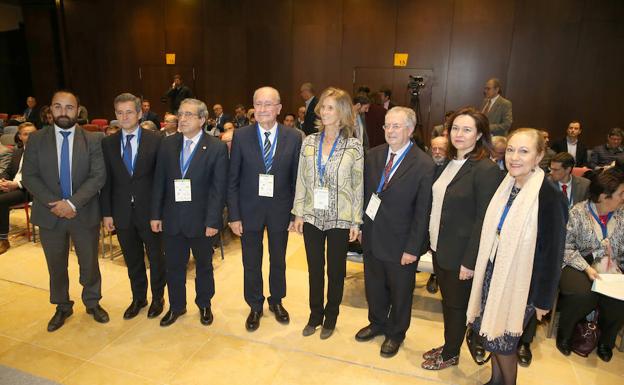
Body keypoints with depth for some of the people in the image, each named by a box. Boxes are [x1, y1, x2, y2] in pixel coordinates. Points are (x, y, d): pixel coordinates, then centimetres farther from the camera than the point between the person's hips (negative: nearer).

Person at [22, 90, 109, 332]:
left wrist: (72, 203, -20)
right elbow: (29, 177, -3)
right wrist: (54, 203, -15)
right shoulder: (36, 139, 1)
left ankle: (93, 303, 33)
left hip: (84, 214, -1)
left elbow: (98, 176, -10)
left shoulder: (92, 140, -3)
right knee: (56, 265, 15)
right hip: (50, 214, 1)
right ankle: (62, 307, 35)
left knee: (89, 262, 12)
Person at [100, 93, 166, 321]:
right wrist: (106, 213, 0)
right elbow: (106, 180, 4)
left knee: (156, 256, 11)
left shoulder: (155, 140, -6)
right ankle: (138, 298, 35)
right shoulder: (108, 143, 3)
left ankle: (158, 297, 31)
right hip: (122, 212, 3)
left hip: (149, 210, -2)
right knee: (132, 259, 16)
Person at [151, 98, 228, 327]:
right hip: (172, 218, 3)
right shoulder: (167, 144, 2)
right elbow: (159, 182, 4)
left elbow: (219, 188, -11)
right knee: (174, 266, 16)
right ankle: (176, 306, 37)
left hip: (201, 219, -3)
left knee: (204, 265, 16)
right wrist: (156, 215, 1)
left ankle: (204, 305, 38)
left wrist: (213, 221, -14)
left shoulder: (217, 147, -9)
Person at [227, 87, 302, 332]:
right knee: (251, 264, 13)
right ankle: (255, 307, 36)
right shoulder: (241, 136, -7)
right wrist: (234, 215, -7)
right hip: (249, 210, 0)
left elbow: (296, 179, -2)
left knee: (278, 261, 19)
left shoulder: (293, 137, -6)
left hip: (280, 210, 1)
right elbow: (233, 180, -4)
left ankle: (276, 302, 43)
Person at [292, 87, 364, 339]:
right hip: (312, 217, 3)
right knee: (314, 268, 15)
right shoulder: (309, 142, 0)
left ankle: (331, 316, 34)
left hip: (340, 219, -2)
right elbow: (301, 180, 4)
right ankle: (315, 315, 35)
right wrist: (298, 213, 3)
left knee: (335, 270, 13)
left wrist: (356, 222, -5)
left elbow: (358, 186, -5)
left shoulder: (354, 147, -8)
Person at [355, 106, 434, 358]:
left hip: (400, 243, -4)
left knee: (400, 292, 17)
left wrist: (412, 248, -15)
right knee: (374, 286, 22)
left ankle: (395, 333, 41)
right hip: (372, 237, 5)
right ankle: (377, 323, 48)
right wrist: (362, 226, -1)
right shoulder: (373, 156, -1)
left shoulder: (424, 165, -17)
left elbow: (422, 212, -15)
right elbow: (365, 193, 4)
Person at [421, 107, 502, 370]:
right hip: (440, 247, 6)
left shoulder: (487, 170, -17)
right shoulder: (448, 163, 6)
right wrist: (431, 241, 8)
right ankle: (448, 345, 40)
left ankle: (451, 355, 33)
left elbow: (483, 221, -18)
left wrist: (470, 262, -17)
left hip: (460, 254, -6)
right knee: (447, 301, 21)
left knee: (457, 305, 12)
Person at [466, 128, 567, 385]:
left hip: (521, 282, -5)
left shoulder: (548, 195, -19)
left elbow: (553, 252, -14)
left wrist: (544, 299, -8)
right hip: (493, 272, 6)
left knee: (503, 341, 10)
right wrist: (483, 270, 11)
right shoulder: (505, 186, -1)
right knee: (490, 333, 17)